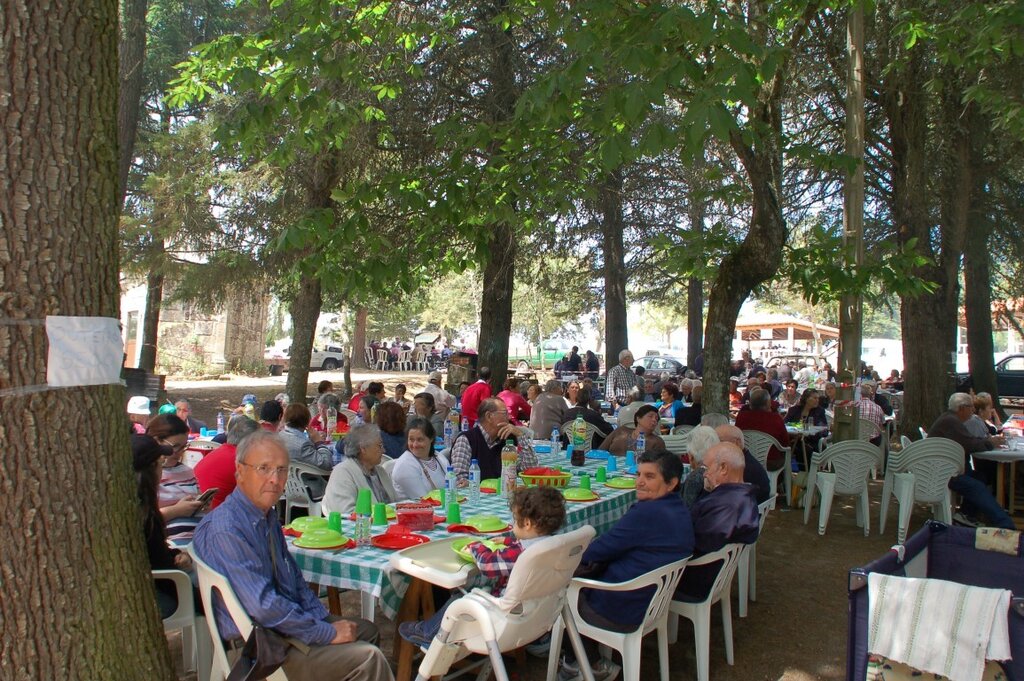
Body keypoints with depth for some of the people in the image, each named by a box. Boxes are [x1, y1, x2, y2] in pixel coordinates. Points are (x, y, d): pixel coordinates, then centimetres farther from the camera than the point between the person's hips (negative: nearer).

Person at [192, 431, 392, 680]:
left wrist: (325, 620, 2)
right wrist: (328, 633, -20)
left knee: (367, 631, 15)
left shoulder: (268, 515, 6)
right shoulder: (226, 530, -25)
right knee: (367, 658, -17)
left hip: (286, 620, 10)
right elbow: (263, 606, -28)